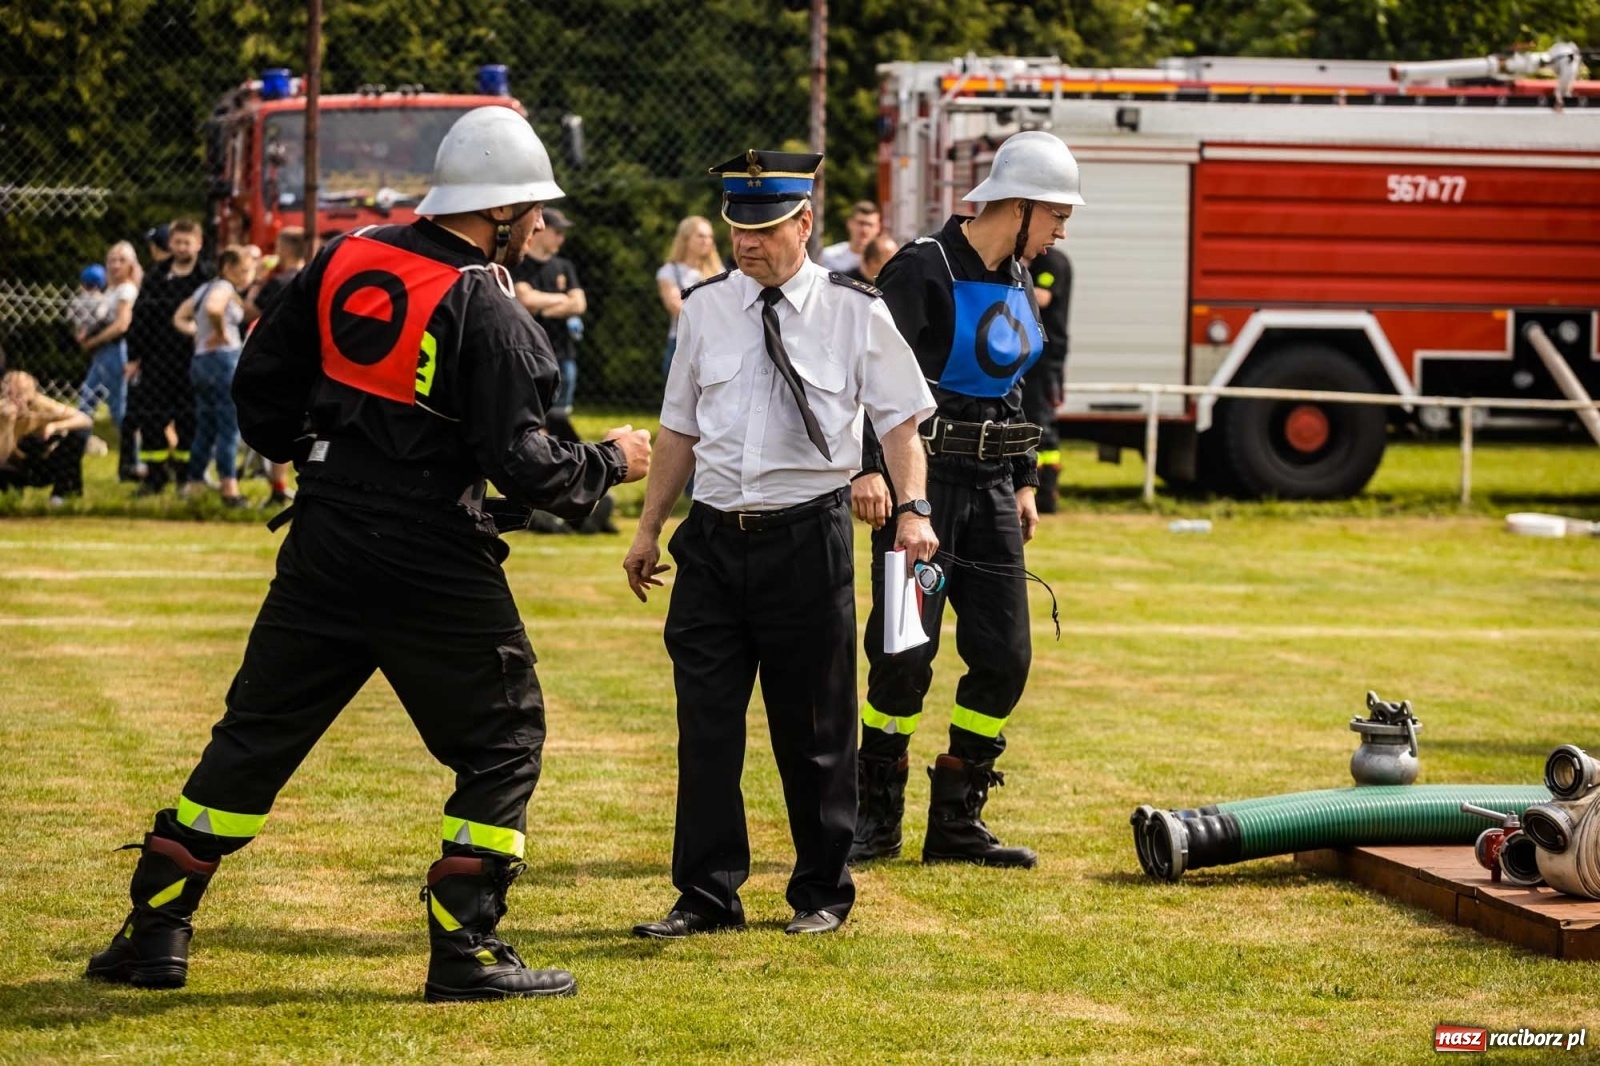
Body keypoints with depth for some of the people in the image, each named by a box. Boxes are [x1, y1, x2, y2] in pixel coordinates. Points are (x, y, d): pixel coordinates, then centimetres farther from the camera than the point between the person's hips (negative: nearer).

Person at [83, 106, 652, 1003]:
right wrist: (610, 464, -1)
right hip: (432, 562, -6)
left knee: (260, 730, 14)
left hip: (325, 545, 6)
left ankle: (157, 928, 14)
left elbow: (262, 379, 11)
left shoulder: (347, 261, 5)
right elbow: (519, 458, -17)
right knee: (503, 737, 8)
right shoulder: (488, 312, -13)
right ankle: (466, 948, 3)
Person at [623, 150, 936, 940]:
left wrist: (912, 509, -14)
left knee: (814, 728, 5)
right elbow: (681, 427, 15)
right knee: (706, 722, 2)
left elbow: (900, 417, -1)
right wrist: (649, 528, 15)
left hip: (808, 539, -3)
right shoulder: (704, 309, 7)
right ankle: (707, 896, 10)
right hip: (713, 538, 3)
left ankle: (822, 894, 18)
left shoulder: (854, 311, -2)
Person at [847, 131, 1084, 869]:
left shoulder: (1016, 280, 12)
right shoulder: (924, 271, -13)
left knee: (1003, 655, 4)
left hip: (988, 486, 8)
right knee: (906, 650, -7)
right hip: (922, 479, -8)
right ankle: (876, 820, 6)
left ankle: (956, 822, 12)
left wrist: (1024, 481, 19)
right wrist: (867, 469, -31)